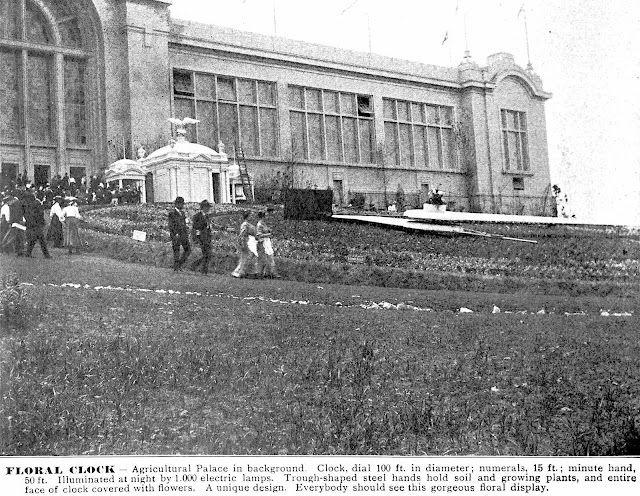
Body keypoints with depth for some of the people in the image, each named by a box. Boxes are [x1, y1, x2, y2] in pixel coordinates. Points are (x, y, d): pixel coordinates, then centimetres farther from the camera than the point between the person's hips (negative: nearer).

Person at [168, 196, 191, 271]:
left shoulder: (182, 213, 16)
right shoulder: (172, 213, -8)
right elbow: (171, 225, -14)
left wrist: (187, 234, 17)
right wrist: (175, 234, -22)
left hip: (183, 234, 7)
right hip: (175, 235, -7)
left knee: (188, 249, 1)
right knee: (176, 250, -2)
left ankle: (180, 263, 13)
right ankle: (176, 267, 6)